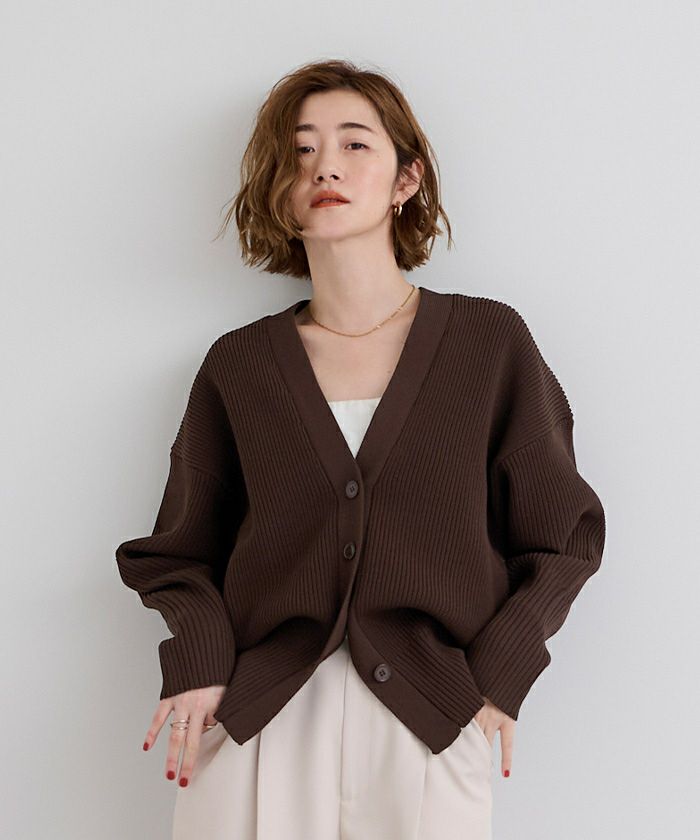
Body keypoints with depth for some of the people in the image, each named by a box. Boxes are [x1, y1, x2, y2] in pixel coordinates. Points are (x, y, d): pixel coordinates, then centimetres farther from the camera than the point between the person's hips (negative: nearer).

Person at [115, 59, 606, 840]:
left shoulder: (490, 341, -1)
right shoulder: (238, 365, 3)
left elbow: (562, 537, 5)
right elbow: (182, 549, 11)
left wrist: (500, 673, -4)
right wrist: (199, 660, -5)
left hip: (430, 729, 0)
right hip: (256, 722, 1)